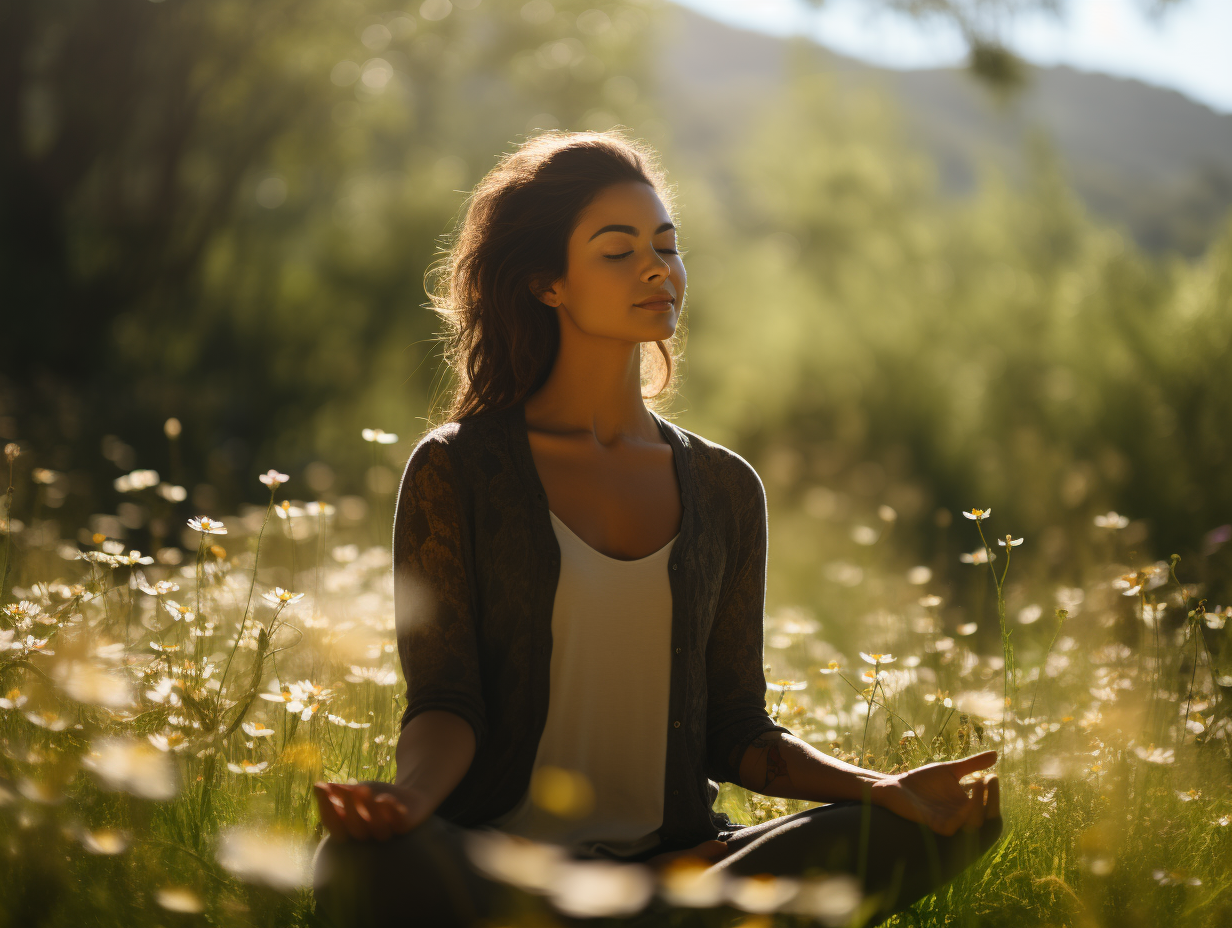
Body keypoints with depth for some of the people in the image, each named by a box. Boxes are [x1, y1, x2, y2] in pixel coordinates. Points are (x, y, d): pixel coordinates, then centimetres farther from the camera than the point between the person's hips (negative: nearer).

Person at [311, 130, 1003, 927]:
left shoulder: (723, 488, 12)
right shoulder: (456, 468, 1)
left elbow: (734, 727, 11)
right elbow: (445, 700, -5)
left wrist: (885, 789, -6)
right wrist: (411, 794, -29)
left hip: (674, 853, 4)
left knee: (943, 828, -20)